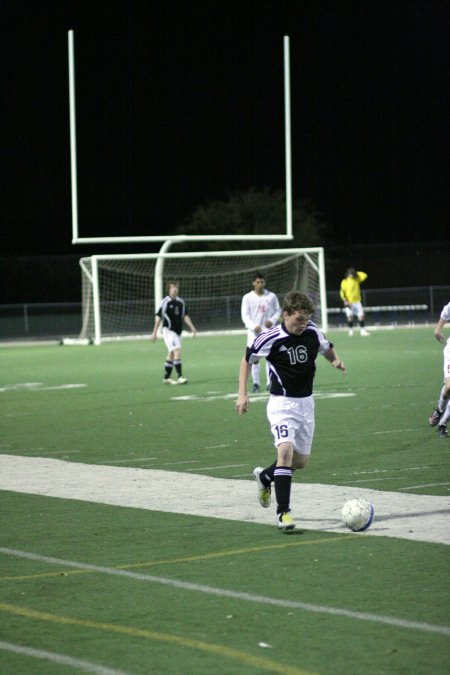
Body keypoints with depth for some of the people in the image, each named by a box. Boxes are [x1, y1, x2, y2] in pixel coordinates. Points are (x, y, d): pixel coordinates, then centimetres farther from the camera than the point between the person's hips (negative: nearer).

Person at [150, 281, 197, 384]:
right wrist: (154, 332, -4)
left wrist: (192, 327, -5)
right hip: (168, 330, -6)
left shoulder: (181, 302, 8)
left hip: (178, 331, 6)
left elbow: (185, 316, 10)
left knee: (171, 355, 11)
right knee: (177, 352, -18)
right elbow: (158, 317, -4)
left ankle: (166, 378, 20)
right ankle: (180, 377, -20)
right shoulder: (165, 302, -7)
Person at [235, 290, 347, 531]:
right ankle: (283, 512, -19)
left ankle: (264, 477, 41)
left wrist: (335, 360, -5)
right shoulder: (271, 338, -16)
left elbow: (327, 348, 18)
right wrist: (242, 393, -4)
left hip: (306, 402, 5)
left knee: (301, 461, 12)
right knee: (285, 451, -24)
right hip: (282, 403, -5)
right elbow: (247, 359, 1)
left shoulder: (313, 332, -4)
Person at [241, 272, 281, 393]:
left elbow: (278, 310, 12)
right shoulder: (247, 297, 1)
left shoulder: (271, 296, 5)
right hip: (254, 331, 0)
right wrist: (254, 326, -17)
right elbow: (245, 315, -1)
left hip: (268, 330, 0)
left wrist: (272, 320, -8)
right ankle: (256, 383, 6)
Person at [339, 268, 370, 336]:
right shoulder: (344, 282, 0)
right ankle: (350, 330, 7)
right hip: (349, 302, -3)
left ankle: (362, 330, -2)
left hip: (357, 301, 3)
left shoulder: (357, 280, 10)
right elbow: (342, 292, -1)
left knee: (361, 316, -6)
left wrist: (356, 273, 7)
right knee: (350, 317, -7)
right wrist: (345, 301, -12)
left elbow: (364, 275, 8)